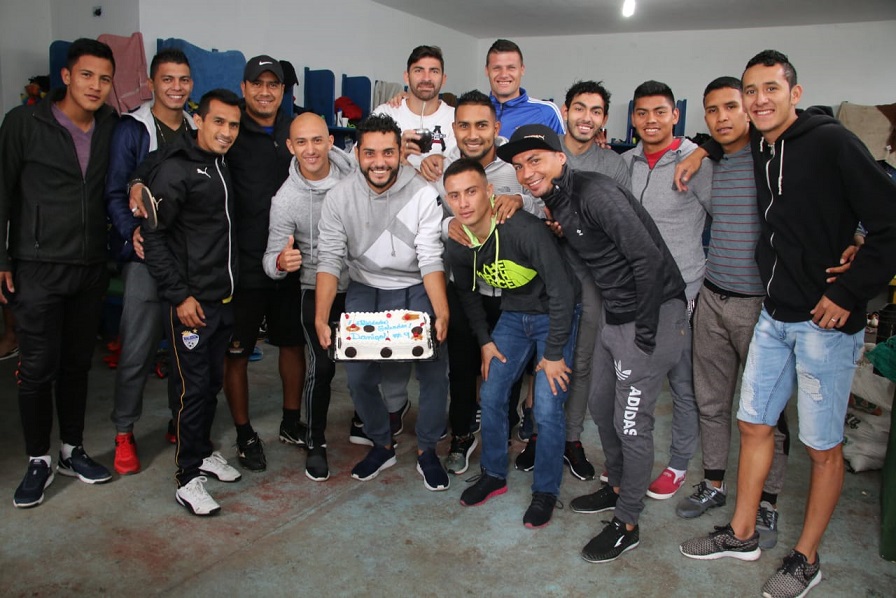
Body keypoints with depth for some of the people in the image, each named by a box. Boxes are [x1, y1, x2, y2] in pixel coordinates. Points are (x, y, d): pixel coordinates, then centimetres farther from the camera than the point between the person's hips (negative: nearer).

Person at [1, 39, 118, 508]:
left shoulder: (111, 127, 5)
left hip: (91, 269, 3)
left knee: (78, 364, 12)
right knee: (38, 368, 1)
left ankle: (72, 451, 27)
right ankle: (39, 461, 17)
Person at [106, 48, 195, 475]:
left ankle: (181, 420, 26)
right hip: (147, 253, -3)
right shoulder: (131, 129, 0)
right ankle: (124, 432, 15)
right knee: (138, 348, -2)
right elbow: (116, 193, -3)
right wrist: (132, 232, -19)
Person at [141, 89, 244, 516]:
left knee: (213, 381, 16)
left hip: (223, 297, 7)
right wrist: (179, 295, -17)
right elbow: (152, 235, -15)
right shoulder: (175, 169, -12)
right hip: (191, 301, -7)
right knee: (194, 386, -2)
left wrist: (230, 285, 11)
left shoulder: (223, 167, 12)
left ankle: (203, 451, 33)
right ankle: (188, 479, 10)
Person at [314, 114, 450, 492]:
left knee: (435, 372, -11)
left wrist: (442, 313, -31)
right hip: (365, 290, 2)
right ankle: (382, 445, 23)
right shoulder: (339, 197, -10)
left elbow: (431, 259, -19)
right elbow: (330, 260, -13)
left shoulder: (423, 195, -16)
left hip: (416, 290, -1)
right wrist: (321, 318, -23)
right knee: (359, 376, -4)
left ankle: (427, 450, 14)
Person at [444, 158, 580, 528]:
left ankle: (545, 491, 12)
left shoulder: (524, 230, -31)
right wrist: (484, 340, 7)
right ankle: (494, 475, 27)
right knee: (491, 395, 4)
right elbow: (466, 292, 11)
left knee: (547, 409, -10)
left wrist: (554, 353, -20)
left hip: (555, 316, -5)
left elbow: (561, 291, -26)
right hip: (513, 315, 6)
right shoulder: (457, 248, -11)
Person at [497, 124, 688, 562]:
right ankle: (618, 488, 42)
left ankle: (627, 525, 18)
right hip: (615, 316, 10)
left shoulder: (594, 193, -22)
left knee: (631, 424, 0)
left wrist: (646, 332, -21)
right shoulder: (555, 202, 7)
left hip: (652, 314, -9)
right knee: (601, 409, 20)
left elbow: (650, 258, -25)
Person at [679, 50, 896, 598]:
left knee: (823, 447, 7)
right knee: (754, 425, 14)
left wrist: (846, 295, -17)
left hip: (827, 322, -7)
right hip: (774, 316, 7)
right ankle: (742, 535, 31)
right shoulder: (757, 148, 7)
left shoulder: (831, 142, -14)